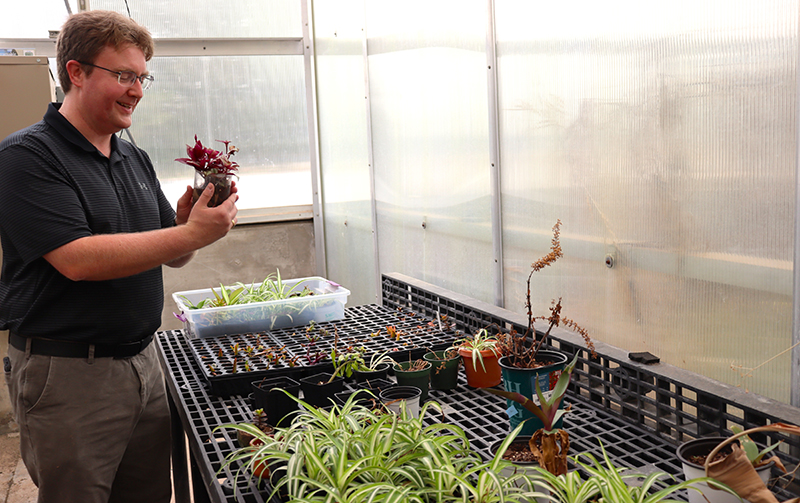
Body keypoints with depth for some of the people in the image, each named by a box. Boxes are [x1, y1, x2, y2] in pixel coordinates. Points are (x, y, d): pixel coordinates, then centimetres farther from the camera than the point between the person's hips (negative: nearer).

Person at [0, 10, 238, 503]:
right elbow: (78, 260, -22)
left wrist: (187, 220, -8)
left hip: (144, 360, 7)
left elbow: (171, 255, 14)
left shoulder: (136, 159, 11)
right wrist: (192, 233, -22)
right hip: (67, 372, -6)